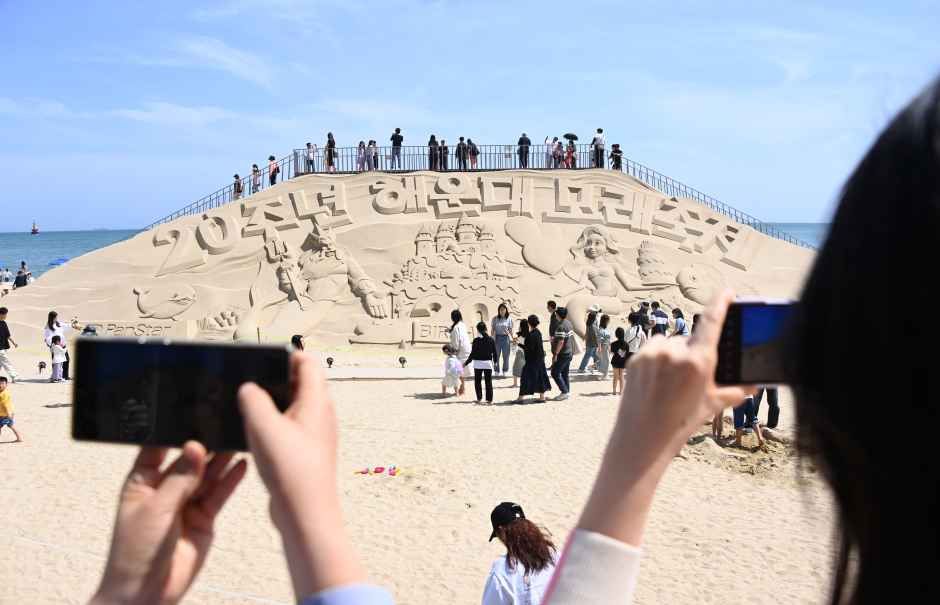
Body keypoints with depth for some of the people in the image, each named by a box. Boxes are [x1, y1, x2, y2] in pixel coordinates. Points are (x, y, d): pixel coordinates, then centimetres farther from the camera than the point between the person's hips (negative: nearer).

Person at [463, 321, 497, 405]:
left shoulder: (476, 340, -9)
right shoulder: (491, 340, -2)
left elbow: (473, 354, -7)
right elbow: (494, 353, 4)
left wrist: (466, 362, 4)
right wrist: (495, 361, 23)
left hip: (478, 363, -2)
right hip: (488, 363, 2)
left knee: (477, 381, 13)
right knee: (488, 382, 4)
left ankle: (479, 398, 15)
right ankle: (489, 400, 1)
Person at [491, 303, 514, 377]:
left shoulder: (509, 319, 2)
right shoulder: (495, 318, 0)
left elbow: (510, 330, 6)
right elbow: (492, 330, 2)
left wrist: (513, 339, 1)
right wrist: (492, 339, -4)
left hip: (506, 338, 0)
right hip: (497, 338, 0)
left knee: (506, 356, 3)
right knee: (496, 356, 1)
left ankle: (505, 372, 11)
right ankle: (497, 372, 8)